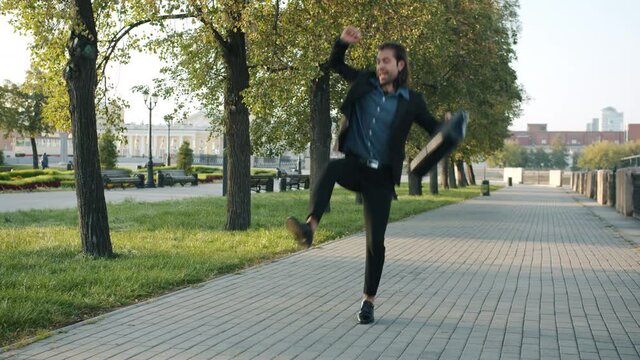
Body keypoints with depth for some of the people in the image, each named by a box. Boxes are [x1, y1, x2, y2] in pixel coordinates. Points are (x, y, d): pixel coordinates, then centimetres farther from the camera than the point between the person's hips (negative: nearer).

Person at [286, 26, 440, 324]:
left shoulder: (411, 101, 2)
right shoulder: (365, 82, 6)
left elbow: (433, 128, 11)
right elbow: (335, 64, 17)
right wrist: (343, 41, -1)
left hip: (380, 177, -1)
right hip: (354, 165, 1)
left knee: (375, 242, -2)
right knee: (330, 168, -38)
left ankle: (368, 300, 16)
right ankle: (309, 227, -55)